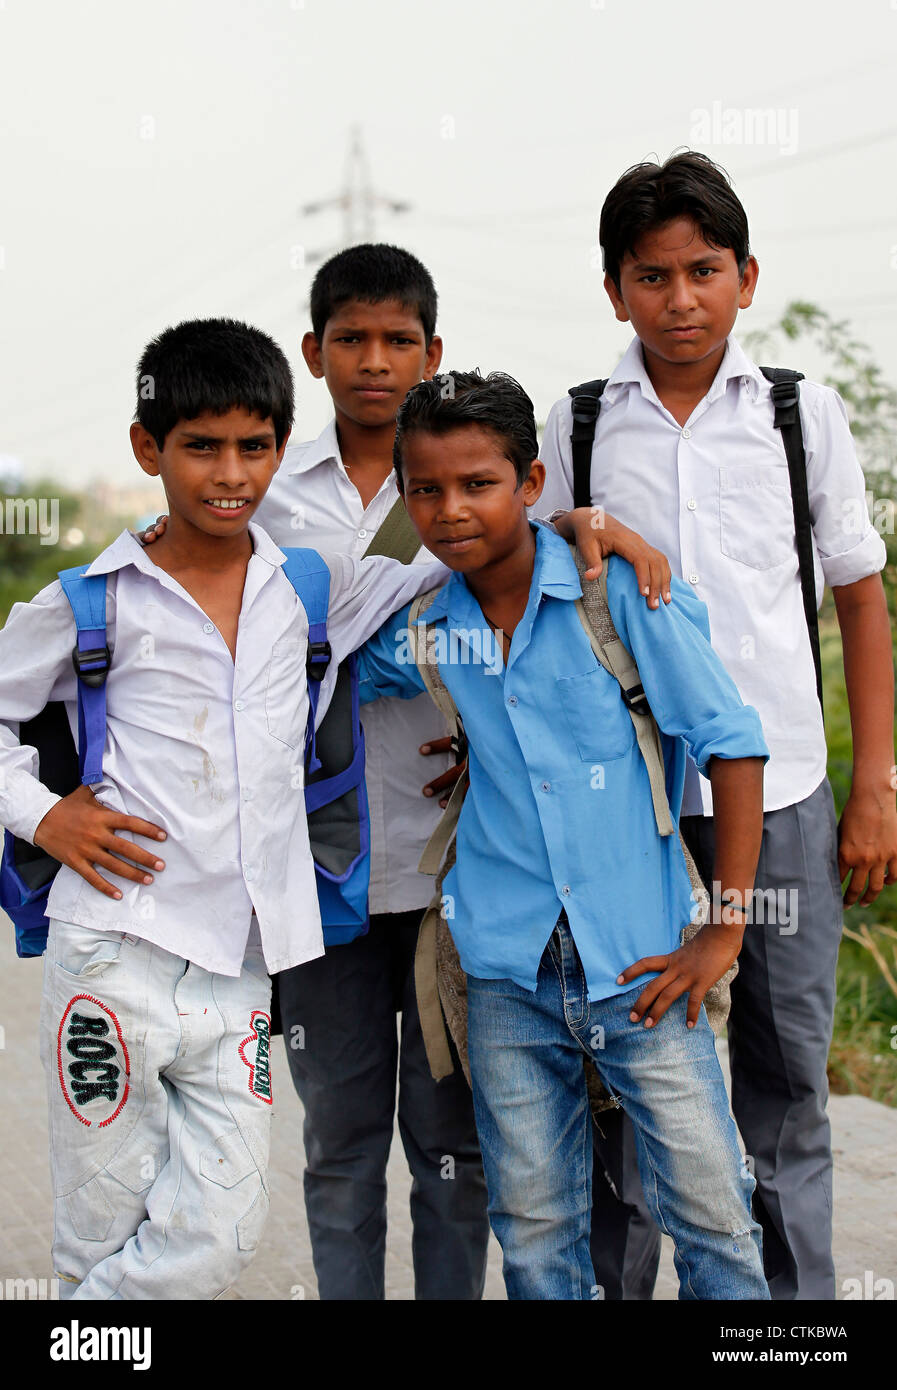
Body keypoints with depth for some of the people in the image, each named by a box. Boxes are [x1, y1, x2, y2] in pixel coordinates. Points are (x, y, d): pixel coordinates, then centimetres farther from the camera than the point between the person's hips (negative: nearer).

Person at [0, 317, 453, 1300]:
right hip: (114, 951, -3)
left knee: (219, 1236, -1)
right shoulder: (93, 602, 0)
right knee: (105, 1238, 4)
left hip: (238, 969, 3)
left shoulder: (311, 587, 8)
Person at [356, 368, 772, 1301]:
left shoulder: (617, 590, -7)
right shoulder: (422, 632, 3)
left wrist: (723, 934, -6)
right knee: (533, 1231, 11)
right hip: (508, 971, 3)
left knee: (712, 1214, 0)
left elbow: (732, 744, -6)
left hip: (638, 959, -3)